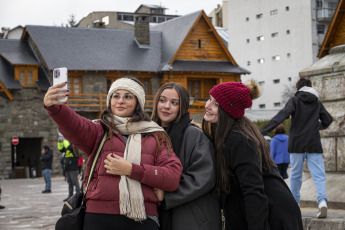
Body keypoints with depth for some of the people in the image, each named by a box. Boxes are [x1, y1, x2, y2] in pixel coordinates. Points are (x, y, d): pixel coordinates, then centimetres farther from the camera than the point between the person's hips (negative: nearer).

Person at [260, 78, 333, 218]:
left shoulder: (295, 100, 1)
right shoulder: (317, 103, 12)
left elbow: (283, 115, -13)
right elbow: (328, 120, 16)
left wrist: (265, 130, -21)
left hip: (297, 143, -1)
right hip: (314, 143, 1)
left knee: (295, 174, 10)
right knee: (319, 175, -4)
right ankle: (322, 202, -25)